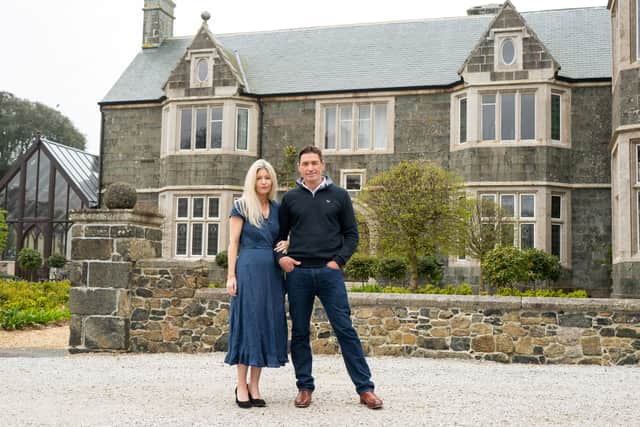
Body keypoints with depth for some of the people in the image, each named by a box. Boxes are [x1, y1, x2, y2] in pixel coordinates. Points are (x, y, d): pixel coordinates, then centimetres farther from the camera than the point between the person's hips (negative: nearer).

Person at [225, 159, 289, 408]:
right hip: (248, 269, -5)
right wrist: (231, 276, -10)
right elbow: (233, 243, -3)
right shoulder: (241, 206, 0)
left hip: (272, 273, 5)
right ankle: (241, 385, 5)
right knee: (247, 323, -3)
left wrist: (286, 244, 0)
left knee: (267, 324, 4)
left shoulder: (277, 208, 13)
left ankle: (254, 386, 12)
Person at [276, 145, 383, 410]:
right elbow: (280, 235, 16)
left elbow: (351, 234, 8)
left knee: (345, 330, -4)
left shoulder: (339, 196, 8)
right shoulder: (290, 199, 11)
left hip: (329, 272, -2)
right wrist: (280, 257, -2)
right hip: (297, 272, 2)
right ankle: (305, 387, 17)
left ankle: (365, 388, 0)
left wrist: (339, 260, -5)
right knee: (299, 333, 6)